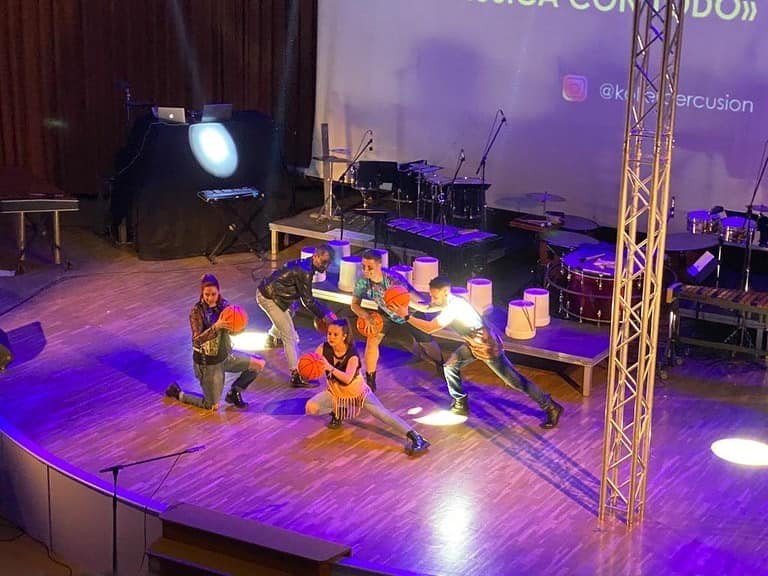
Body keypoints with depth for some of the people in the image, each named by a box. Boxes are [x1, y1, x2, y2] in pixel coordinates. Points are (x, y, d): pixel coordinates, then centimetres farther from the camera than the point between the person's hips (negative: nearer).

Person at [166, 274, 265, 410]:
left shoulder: (223, 305, -5)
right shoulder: (197, 312, -19)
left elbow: (232, 330, -2)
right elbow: (197, 339, -27)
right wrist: (216, 326, -41)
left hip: (225, 354, 6)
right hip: (207, 362, -6)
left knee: (259, 364, -2)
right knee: (213, 407, -1)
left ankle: (234, 392, 17)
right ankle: (178, 393, 22)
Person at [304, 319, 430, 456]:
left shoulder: (352, 355, -28)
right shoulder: (324, 349, -17)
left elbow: (347, 379, -44)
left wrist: (330, 368, -57)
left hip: (358, 393, -4)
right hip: (335, 393, 4)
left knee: (383, 414, -19)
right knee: (311, 407, -20)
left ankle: (415, 437, -25)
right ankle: (336, 412, 11)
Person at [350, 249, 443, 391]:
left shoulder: (393, 279, -41)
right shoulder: (362, 282, -29)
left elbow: (418, 299, -40)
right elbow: (355, 304, -19)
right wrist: (367, 317, -37)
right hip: (386, 313, 3)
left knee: (426, 341, 10)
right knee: (372, 339, -12)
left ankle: (442, 366, 43)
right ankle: (370, 382, 1)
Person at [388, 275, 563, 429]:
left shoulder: (453, 308, -28)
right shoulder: (448, 301, 1)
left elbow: (429, 328, -33)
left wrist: (406, 316, -30)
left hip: (488, 346, -9)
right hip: (474, 344, 9)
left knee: (515, 381, -3)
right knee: (450, 366, 12)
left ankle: (552, 408, 4)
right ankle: (461, 405, 25)